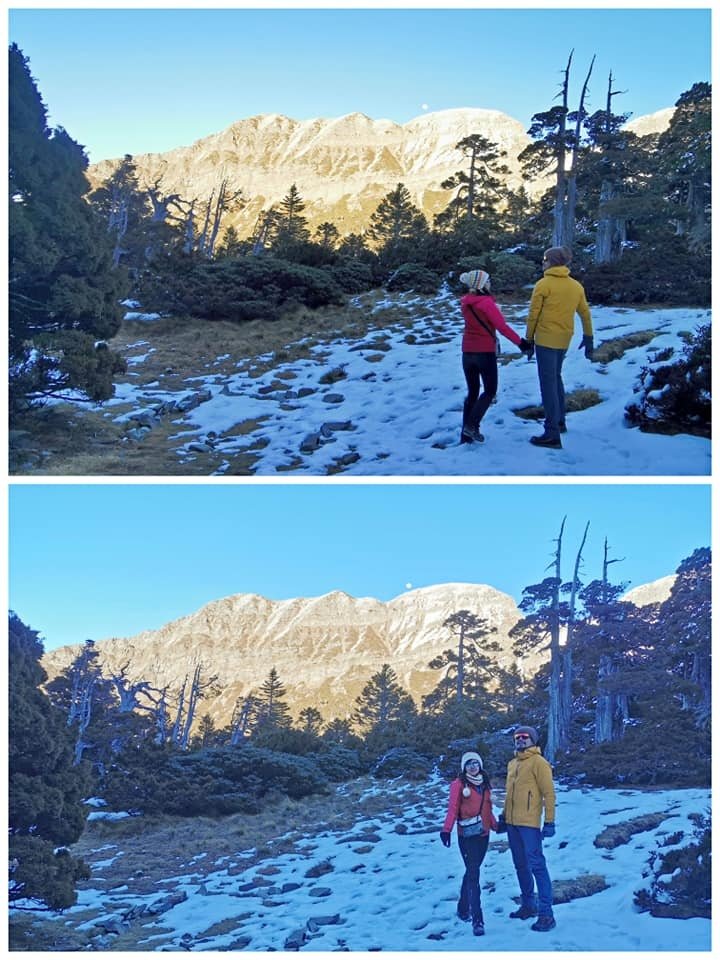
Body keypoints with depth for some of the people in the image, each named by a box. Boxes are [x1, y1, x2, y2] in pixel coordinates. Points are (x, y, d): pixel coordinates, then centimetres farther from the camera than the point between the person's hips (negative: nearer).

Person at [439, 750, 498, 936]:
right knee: (473, 875, -11)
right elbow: (453, 808, -12)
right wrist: (446, 829, -21)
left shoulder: (484, 783, 12)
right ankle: (477, 920, -15)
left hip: (483, 834, 6)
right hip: (467, 835, -6)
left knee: (472, 872, 15)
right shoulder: (459, 784, -6)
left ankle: (463, 908, 32)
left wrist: (495, 824, 21)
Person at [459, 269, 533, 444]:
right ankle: (472, 425, -8)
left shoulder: (465, 303, 5)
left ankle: (466, 434, 10)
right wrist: (520, 342, -10)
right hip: (485, 352, -6)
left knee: (472, 392, 13)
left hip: (467, 352, 6)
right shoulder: (486, 302, -15)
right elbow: (502, 327, -15)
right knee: (490, 391, 7)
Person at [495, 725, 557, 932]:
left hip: (529, 824, -8)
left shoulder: (538, 762, -7)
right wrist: (503, 816, 19)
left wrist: (550, 821, -15)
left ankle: (546, 913, -8)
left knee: (536, 865, -10)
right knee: (520, 866, 14)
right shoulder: (512, 764, 16)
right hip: (512, 823, 8)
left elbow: (549, 793, -10)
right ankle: (528, 905, 25)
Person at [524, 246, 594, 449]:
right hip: (564, 340, 7)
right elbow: (585, 313, 13)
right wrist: (588, 338, 22)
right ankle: (560, 421, 34)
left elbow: (533, 314, -9)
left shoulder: (543, 284, -9)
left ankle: (552, 434, -11)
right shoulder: (576, 286, 8)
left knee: (548, 383, -7)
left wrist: (529, 339, 1)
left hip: (545, 340, -6)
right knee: (556, 377, 26)